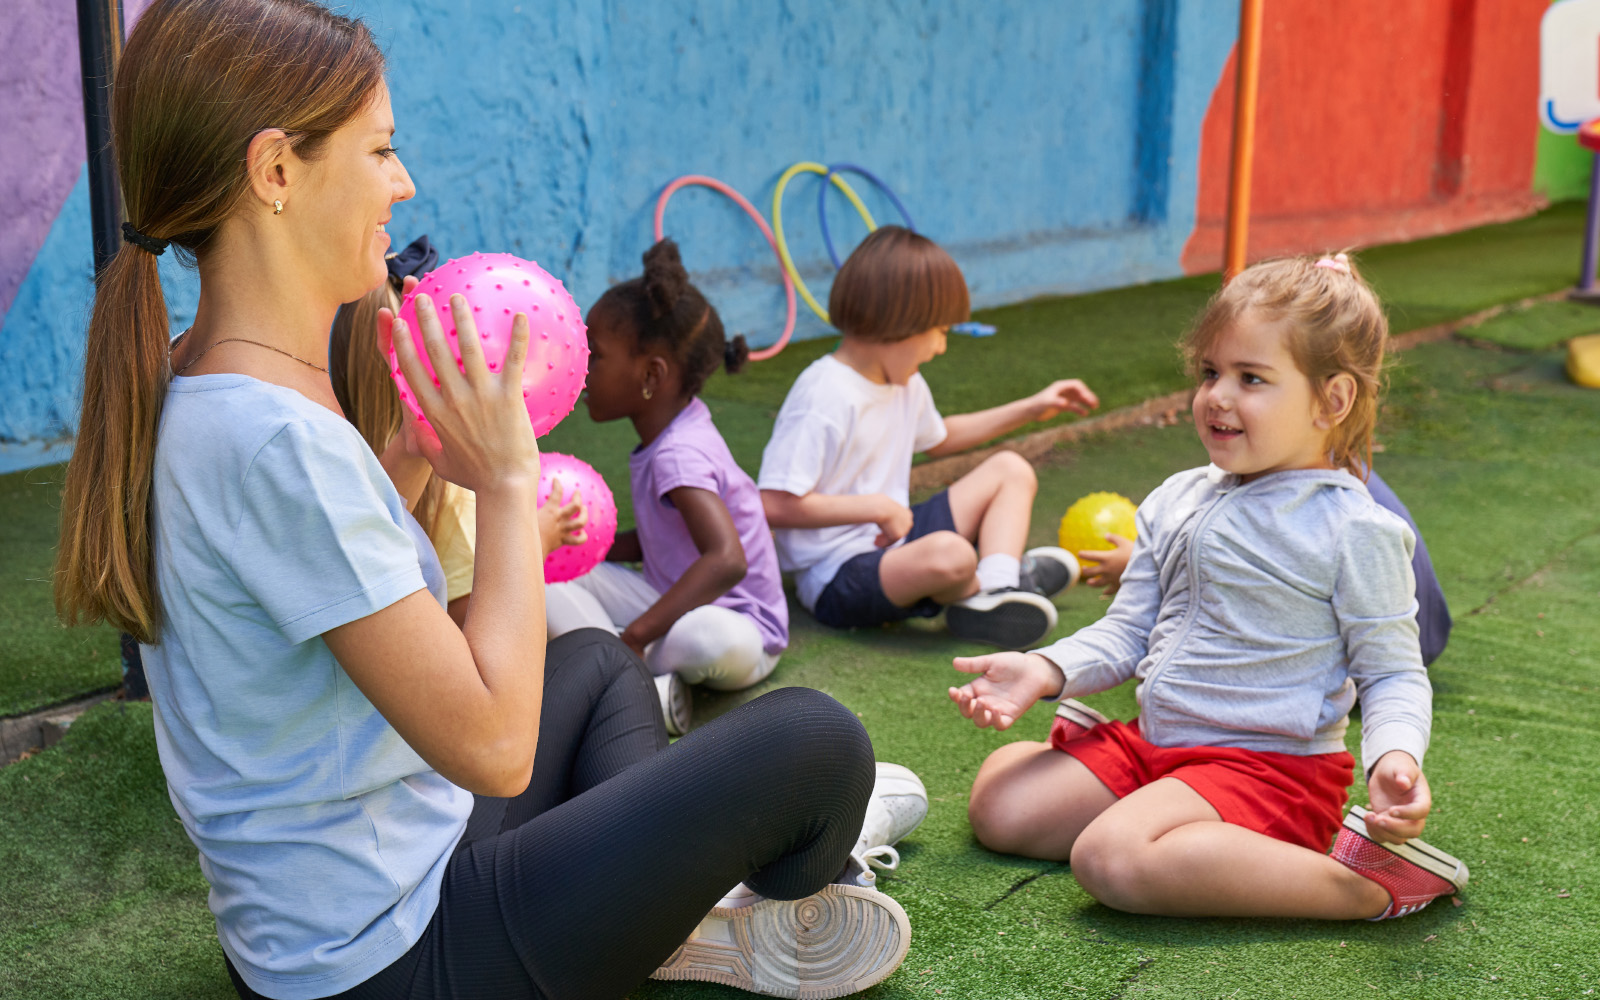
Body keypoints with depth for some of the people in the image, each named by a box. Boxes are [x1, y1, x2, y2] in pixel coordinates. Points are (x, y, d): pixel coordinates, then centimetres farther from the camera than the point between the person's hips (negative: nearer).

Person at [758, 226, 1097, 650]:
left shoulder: (905, 385, 9)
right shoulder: (825, 397, -23)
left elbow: (939, 437, 31)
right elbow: (775, 505, -28)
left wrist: (1030, 408, 29)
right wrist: (879, 507, -23)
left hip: (892, 542, 10)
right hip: (839, 578, -10)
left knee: (1011, 470, 11)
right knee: (950, 554, -39)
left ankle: (998, 587, -13)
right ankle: (973, 592, -2)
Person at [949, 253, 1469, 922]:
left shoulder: (1353, 531, -12)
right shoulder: (1177, 501, 8)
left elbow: (1394, 675, -7)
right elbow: (1127, 632, 12)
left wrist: (1394, 758, -28)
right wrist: (1045, 671, -5)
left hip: (1268, 765, -7)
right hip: (1154, 744, 8)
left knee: (1114, 859, -32)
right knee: (999, 802, 0)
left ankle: (1364, 883, -21)